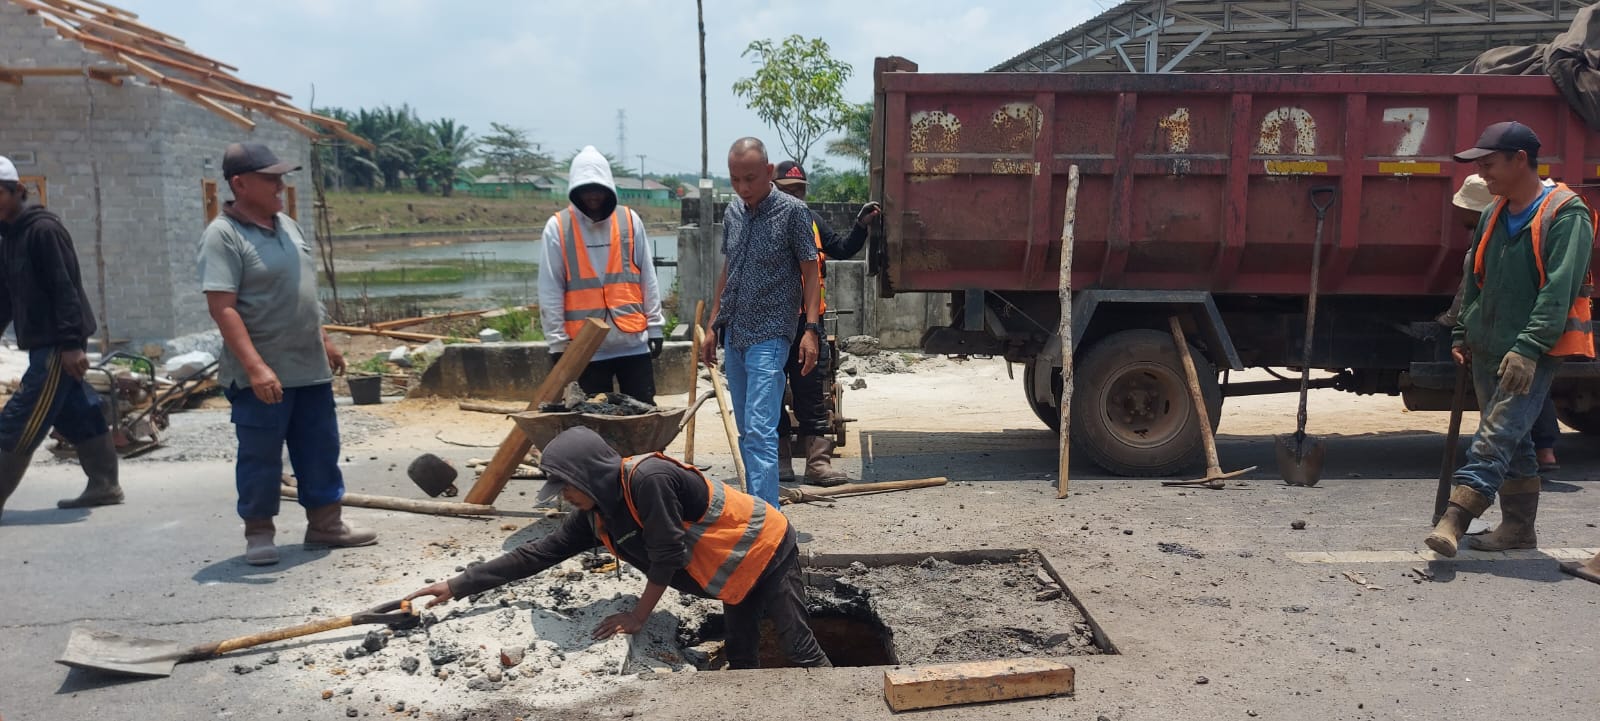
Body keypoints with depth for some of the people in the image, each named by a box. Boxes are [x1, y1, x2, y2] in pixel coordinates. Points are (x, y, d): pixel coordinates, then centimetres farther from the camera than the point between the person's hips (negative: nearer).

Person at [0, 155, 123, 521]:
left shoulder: (43, 229, -13)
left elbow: (65, 289, -19)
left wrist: (70, 343, -23)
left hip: (57, 343, -9)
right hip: (43, 343, 9)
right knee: (78, 415, 12)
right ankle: (104, 485, 19)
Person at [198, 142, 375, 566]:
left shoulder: (287, 225, 12)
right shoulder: (223, 236, -14)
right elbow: (222, 308, -21)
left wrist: (324, 343, 22)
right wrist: (255, 366, -28)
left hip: (310, 368, 8)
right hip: (262, 375, -8)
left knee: (320, 451, 13)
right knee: (260, 457, 4)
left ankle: (325, 524, 25)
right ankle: (259, 533, 19)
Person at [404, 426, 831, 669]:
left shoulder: (649, 478, -33)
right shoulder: (596, 515, -6)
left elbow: (668, 555, -28)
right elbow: (539, 553, -3)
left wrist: (639, 615, -15)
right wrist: (457, 587, -6)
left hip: (766, 550, -8)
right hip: (734, 571, 8)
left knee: (800, 653, -3)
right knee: (740, 656, 15)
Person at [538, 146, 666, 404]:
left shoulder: (630, 220, 4)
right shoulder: (557, 227, -2)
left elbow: (647, 277, 7)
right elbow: (550, 290, -1)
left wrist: (655, 327, 4)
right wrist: (557, 341, -5)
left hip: (633, 341, 1)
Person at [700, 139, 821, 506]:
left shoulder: (792, 210, -7)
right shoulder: (733, 212, 11)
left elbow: (811, 272, -7)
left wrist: (810, 329, -15)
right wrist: (713, 326, 16)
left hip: (769, 337, -7)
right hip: (734, 335, 7)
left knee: (759, 431, -14)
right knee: (745, 432, 13)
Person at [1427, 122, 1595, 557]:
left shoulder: (1566, 214, -11)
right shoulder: (1494, 216, 13)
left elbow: (1560, 289, -19)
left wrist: (1529, 347, -25)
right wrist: (1462, 334, 18)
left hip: (1534, 354, -8)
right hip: (1489, 350, 8)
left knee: (1495, 438, -15)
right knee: (1512, 440, 14)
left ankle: (1454, 520, -22)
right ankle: (1519, 527, 23)